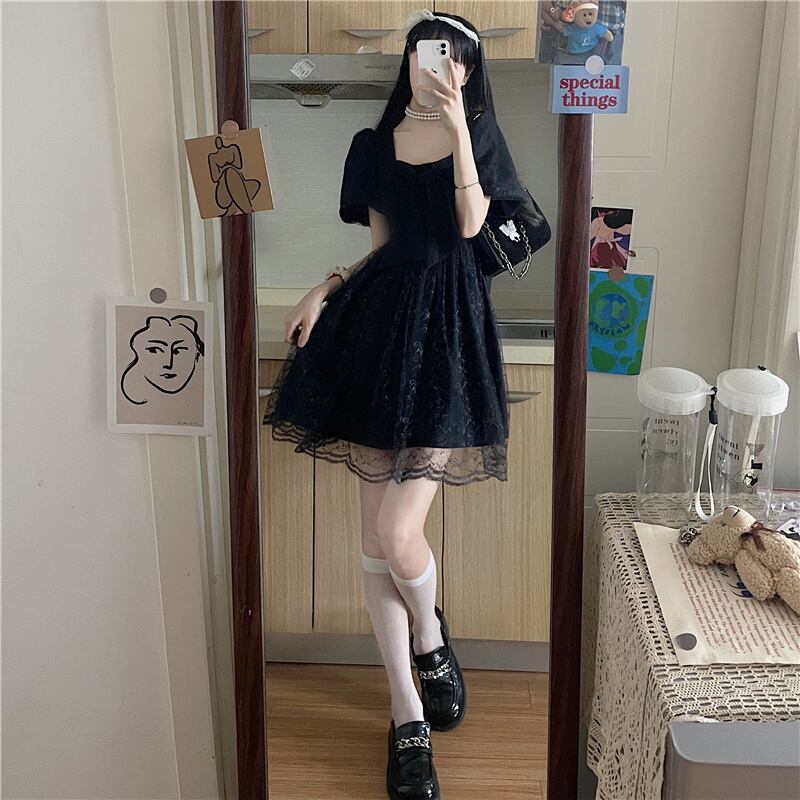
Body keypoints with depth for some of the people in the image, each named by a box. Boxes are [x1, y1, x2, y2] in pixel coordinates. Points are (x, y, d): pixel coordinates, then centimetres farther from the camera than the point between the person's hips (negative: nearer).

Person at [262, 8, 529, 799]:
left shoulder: (480, 139, 7)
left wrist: (457, 129, -13)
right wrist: (323, 290, 2)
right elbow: (379, 245, 16)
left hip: (447, 326, -3)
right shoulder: (372, 144, 14)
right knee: (375, 538, 2)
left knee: (397, 532, -14)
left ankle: (431, 638, 24)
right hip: (379, 321, 3)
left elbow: (469, 224, -10)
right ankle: (408, 718, 17)